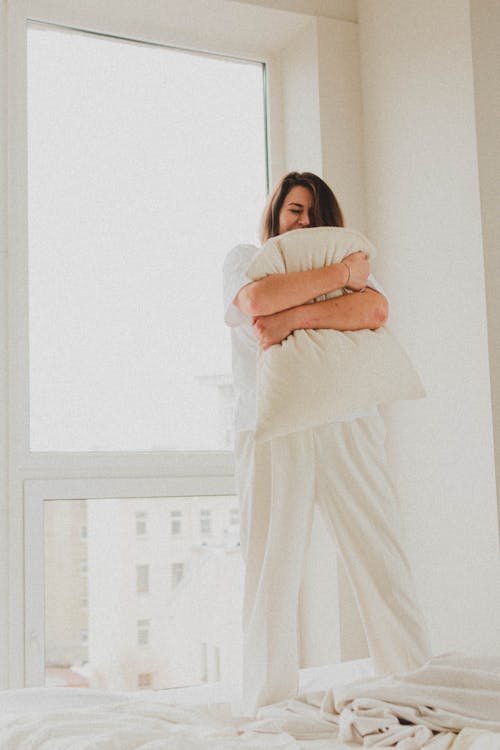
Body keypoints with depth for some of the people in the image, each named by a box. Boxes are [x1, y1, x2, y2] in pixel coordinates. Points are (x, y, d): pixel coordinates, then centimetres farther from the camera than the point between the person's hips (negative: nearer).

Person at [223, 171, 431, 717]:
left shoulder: (350, 261, 20)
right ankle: (268, 710, 6)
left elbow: (374, 310, -4)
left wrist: (292, 318, -14)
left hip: (347, 429, 2)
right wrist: (342, 275, -5)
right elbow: (257, 299, -10)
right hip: (270, 430, -1)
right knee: (271, 572, -2)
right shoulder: (244, 259, 16)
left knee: (381, 559, -2)